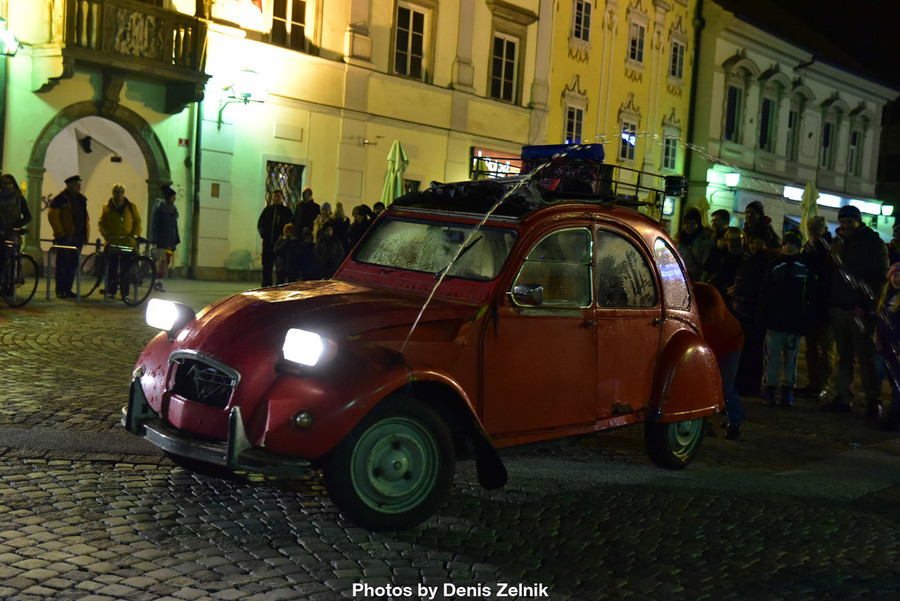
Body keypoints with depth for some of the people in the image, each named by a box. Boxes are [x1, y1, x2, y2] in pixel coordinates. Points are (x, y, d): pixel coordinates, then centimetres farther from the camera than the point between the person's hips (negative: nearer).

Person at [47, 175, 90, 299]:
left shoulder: (81, 199, 14)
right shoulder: (60, 199, -7)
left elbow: (85, 218, 22)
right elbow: (52, 216, -12)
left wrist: (86, 233, 12)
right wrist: (60, 233, -15)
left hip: (78, 237, 7)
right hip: (65, 238, -6)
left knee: (73, 265, 10)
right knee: (62, 264, -1)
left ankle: (68, 289, 18)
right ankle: (59, 290, 4)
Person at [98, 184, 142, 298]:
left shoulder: (131, 206, 8)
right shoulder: (107, 207, 7)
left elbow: (137, 222, 10)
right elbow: (102, 223, 8)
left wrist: (134, 235, -2)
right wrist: (107, 235, -6)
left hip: (128, 243, 0)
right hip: (112, 243, 0)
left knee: (126, 269, -1)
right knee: (112, 268, 1)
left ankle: (125, 293, 5)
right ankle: (111, 291, 10)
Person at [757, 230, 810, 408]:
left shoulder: (805, 268, 4)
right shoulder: (774, 267, 5)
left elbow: (809, 296, 4)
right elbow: (764, 294, 4)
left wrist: (805, 319, -2)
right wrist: (764, 317, -3)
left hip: (795, 321, 0)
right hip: (775, 319, 0)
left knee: (791, 356, 6)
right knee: (772, 355, 0)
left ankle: (788, 389, 13)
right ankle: (769, 388, 6)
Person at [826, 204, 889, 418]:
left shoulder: (872, 242, -1)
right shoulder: (837, 243, 15)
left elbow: (880, 276, -7)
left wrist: (866, 304, -16)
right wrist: (829, 303, 6)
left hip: (862, 309, -5)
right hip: (838, 307, 5)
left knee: (865, 356, -6)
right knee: (844, 356, 9)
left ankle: (873, 401, -1)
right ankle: (843, 397, 13)